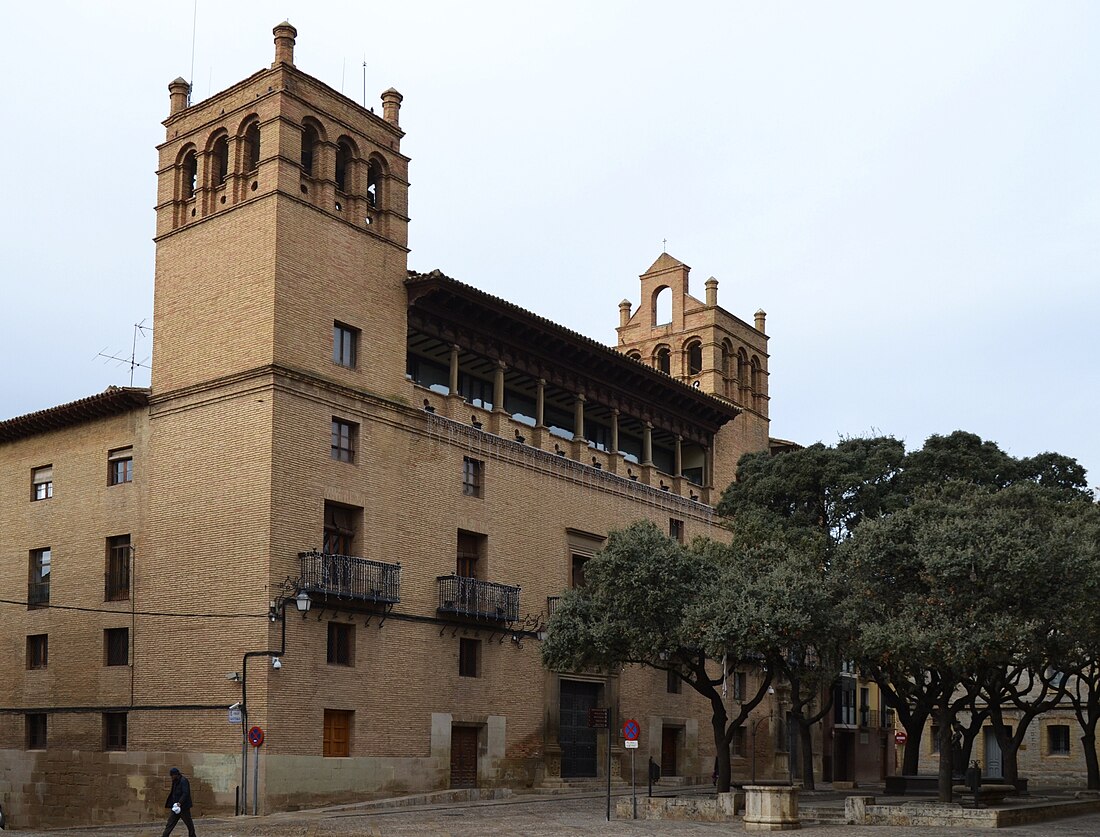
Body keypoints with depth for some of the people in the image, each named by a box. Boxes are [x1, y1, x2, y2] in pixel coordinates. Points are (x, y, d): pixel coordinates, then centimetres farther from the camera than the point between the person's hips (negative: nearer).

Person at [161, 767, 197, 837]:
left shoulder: (183, 781, -15)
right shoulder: (175, 781, 12)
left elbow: (185, 793, -22)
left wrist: (180, 802, -31)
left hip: (183, 806, -8)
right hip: (175, 807, 8)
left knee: (189, 823, 6)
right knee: (170, 823, 2)